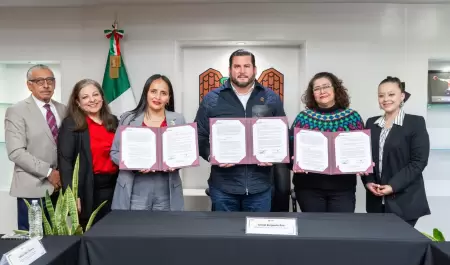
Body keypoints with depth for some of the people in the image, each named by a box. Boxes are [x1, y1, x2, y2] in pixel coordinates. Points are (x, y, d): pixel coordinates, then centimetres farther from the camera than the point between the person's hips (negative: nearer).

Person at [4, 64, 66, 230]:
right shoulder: (16, 111, -4)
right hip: (33, 188, -4)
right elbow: (16, 152, -13)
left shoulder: (62, 109, 10)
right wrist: (48, 172, -16)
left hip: (59, 185, 4)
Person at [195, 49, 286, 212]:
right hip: (223, 186, -1)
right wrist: (212, 155, -15)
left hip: (260, 185, 1)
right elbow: (200, 136, 3)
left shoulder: (271, 98, 5)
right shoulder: (212, 99, 1)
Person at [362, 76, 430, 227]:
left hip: (404, 200, -4)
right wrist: (368, 182, -6)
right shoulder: (371, 123, 10)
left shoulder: (416, 123, -3)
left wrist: (393, 186, -17)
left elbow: (419, 161, -10)